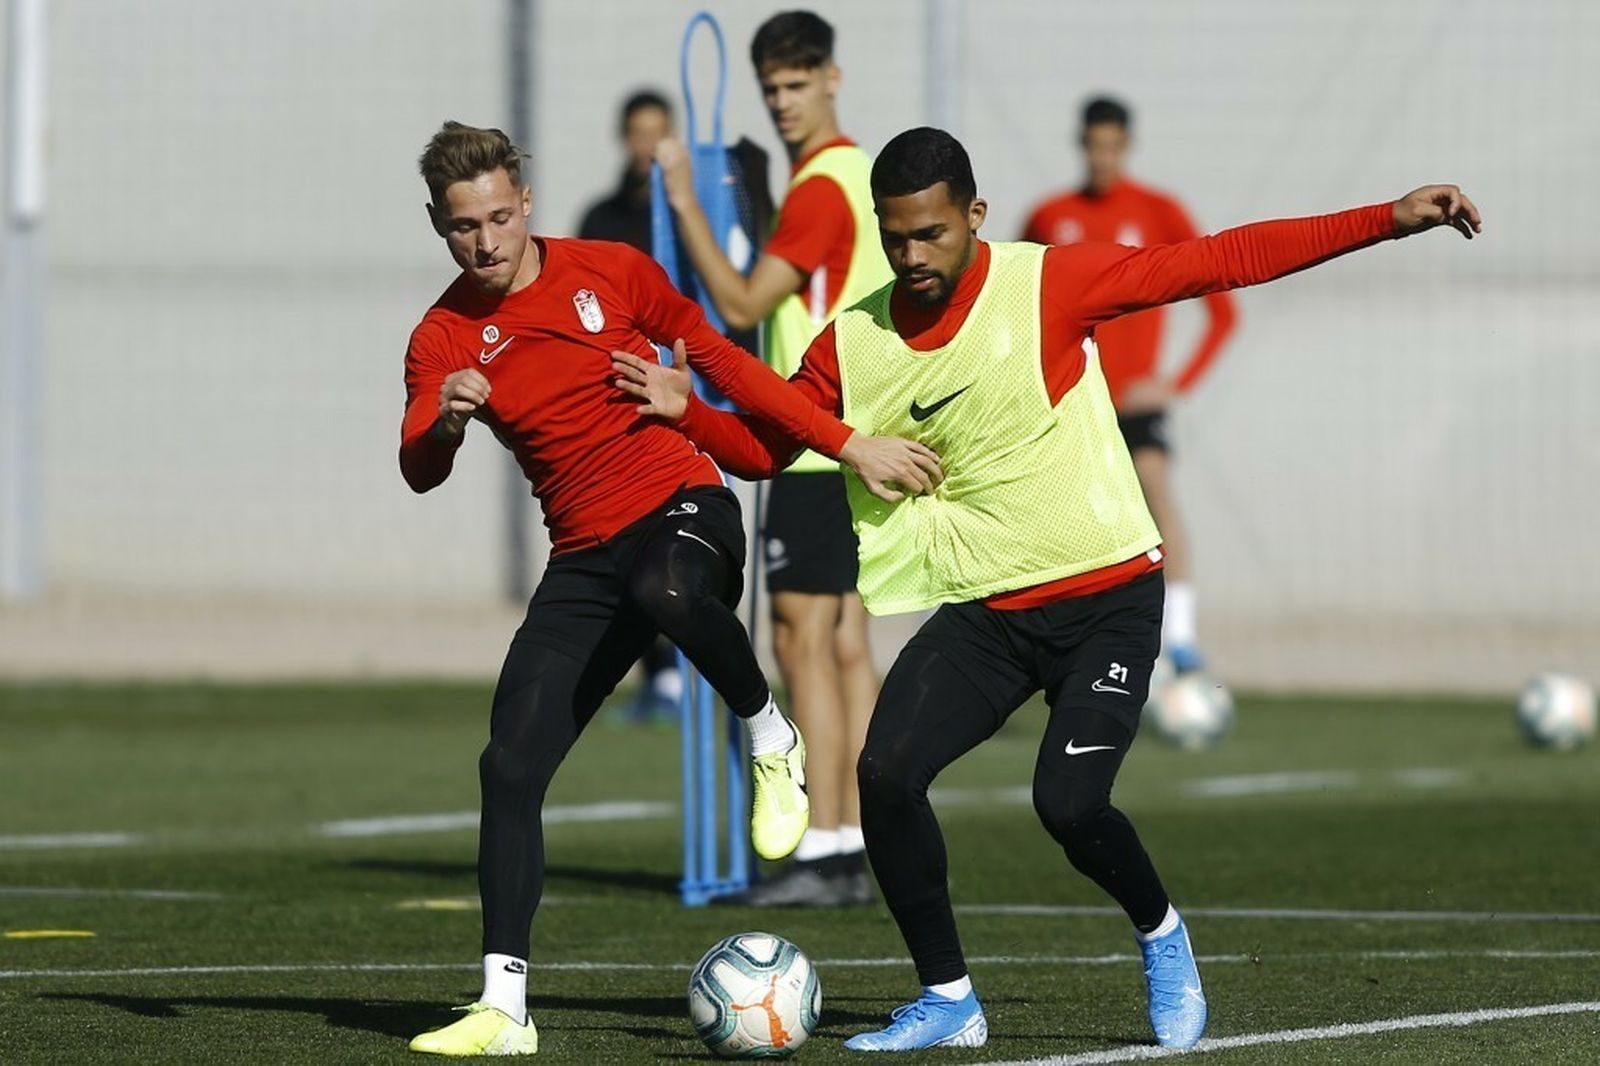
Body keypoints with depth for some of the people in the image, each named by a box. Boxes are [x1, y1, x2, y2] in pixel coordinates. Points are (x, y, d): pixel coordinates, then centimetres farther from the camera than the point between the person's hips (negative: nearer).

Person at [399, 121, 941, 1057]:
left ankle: (771, 740, -11)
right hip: (585, 559, 3)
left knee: (667, 590, -41)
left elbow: (724, 362, 6)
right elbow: (419, 472, -11)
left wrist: (850, 444, 3)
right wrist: (447, 423, -35)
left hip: (684, 507, -3)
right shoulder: (443, 340, 2)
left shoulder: (608, 273, 0)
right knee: (510, 766, -9)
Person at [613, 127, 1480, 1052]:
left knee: (1068, 803, -21)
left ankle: (1163, 940, 12)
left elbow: (1219, 263, -10)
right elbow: (764, 448, 12)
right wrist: (685, 412, -10)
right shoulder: (855, 343, 0)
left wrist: (1389, 220, -13)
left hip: (1108, 599, -4)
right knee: (886, 774, -17)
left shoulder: (1047, 285, -11)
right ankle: (949, 1001, 1)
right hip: (985, 613, 4)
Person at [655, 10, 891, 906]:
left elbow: (743, 302, -18)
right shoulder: (859, 172, 17)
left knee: (803, 638, -10)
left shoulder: (823, 186, -14)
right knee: (845, 641, 8)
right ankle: (856, 849, 8)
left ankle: (824, 857, -13)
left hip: (819, 444, -10)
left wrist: (685, 204, -15)